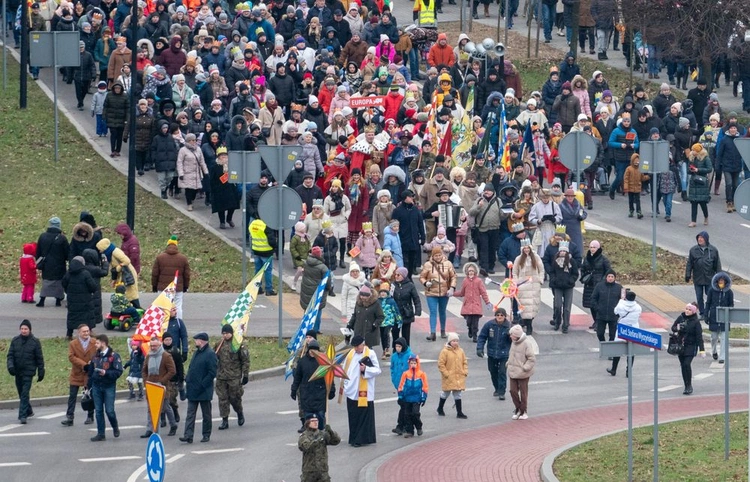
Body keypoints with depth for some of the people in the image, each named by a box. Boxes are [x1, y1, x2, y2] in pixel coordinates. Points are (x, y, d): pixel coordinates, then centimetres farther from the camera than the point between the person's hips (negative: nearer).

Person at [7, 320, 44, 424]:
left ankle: (23, 415, -14)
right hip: (17, 372, 4)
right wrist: (10, 366, -13)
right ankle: (29, 411, 32)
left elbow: (39, 358, 1)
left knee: (25, 394, -13)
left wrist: (41, 372, 0)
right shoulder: (15, 340, 5)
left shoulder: (35, 341, -2)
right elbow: (10, 355, 5)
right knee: (21, 394, 14)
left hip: (28, 372, -4)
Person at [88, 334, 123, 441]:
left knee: (109, 410, -5)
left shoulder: (114, 356, -7)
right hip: (96, 387, 5)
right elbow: (90, 373, 17)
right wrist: (89, 387, 14)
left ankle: (115, 427, 22)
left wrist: (106, 373, -25)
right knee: (98, 411, 4)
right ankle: (100, 434, 9)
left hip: (109, 387, -5)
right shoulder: (95, 356, 12)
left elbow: (118, 371, -14)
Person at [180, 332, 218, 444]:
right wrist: (187, 380, 8)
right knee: (190, 414, 0)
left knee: (206, 414, 6)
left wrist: (202, 384, -19)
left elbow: (212, 373, -16)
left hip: (204, 391, -8)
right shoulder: (196, 353, 14)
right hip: (193, 390, 8)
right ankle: (188, 435, -4)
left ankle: (206, 435, 15)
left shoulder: (210, 354, -12)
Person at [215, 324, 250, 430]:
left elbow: (246, 360, -4)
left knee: (234, 398, 1)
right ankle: (225, 420, 8)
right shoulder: (219, 345, 9)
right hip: (221, 377, 4)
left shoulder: (239, 345, -5)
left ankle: (240, 413, 30)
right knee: (222, 399, 2)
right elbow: (214, 359, 19)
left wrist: (245, 375, -6)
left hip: (234, 377, -4)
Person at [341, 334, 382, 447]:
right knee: (353, 417, 8)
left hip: (364, 392, -5)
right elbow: (345, 370, 18)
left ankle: (363, 438, 1)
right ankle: (354, 438, 15)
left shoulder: (370, 354, -5)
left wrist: (366, 369, -22)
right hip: (351, 391, 5)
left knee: (364, 416, -3)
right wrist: (342, 384, 15)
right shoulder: (351, 354, 11)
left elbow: (377, 370, -6)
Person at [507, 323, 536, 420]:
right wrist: (509, 363, 9)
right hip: (513, 372, 7)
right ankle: (518, 409, 23)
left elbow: (532, 359, -17)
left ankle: (524, 411, 19)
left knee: (523, 393, 6)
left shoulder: (526, 343, -17)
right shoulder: (514, 342, 5)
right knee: (513, 391, 6)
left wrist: (525, 368, -21)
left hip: (523, 374, -7)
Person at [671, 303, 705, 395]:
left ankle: (689, 386, -8)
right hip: (680, 346, 5)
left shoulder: (696, 322, -8)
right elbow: (673, 327, 13)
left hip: (691, 346, -5)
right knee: (683, 365, 6)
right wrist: (677, 328, -13)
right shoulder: (681, 318, 3)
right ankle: (687, 387, 16)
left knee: (687, 364, -19)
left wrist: (702, 350, -13)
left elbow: (699, 336, -9)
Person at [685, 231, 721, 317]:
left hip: (709, 278, -1)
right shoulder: (693, 250, 0)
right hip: (697, 279, 1)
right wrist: (687, 275, -2)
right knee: (699, 297, 6)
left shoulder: (713, 250, -2)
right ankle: (702, 313, 16)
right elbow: (689, 264, 3)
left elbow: (717, 264, 3)